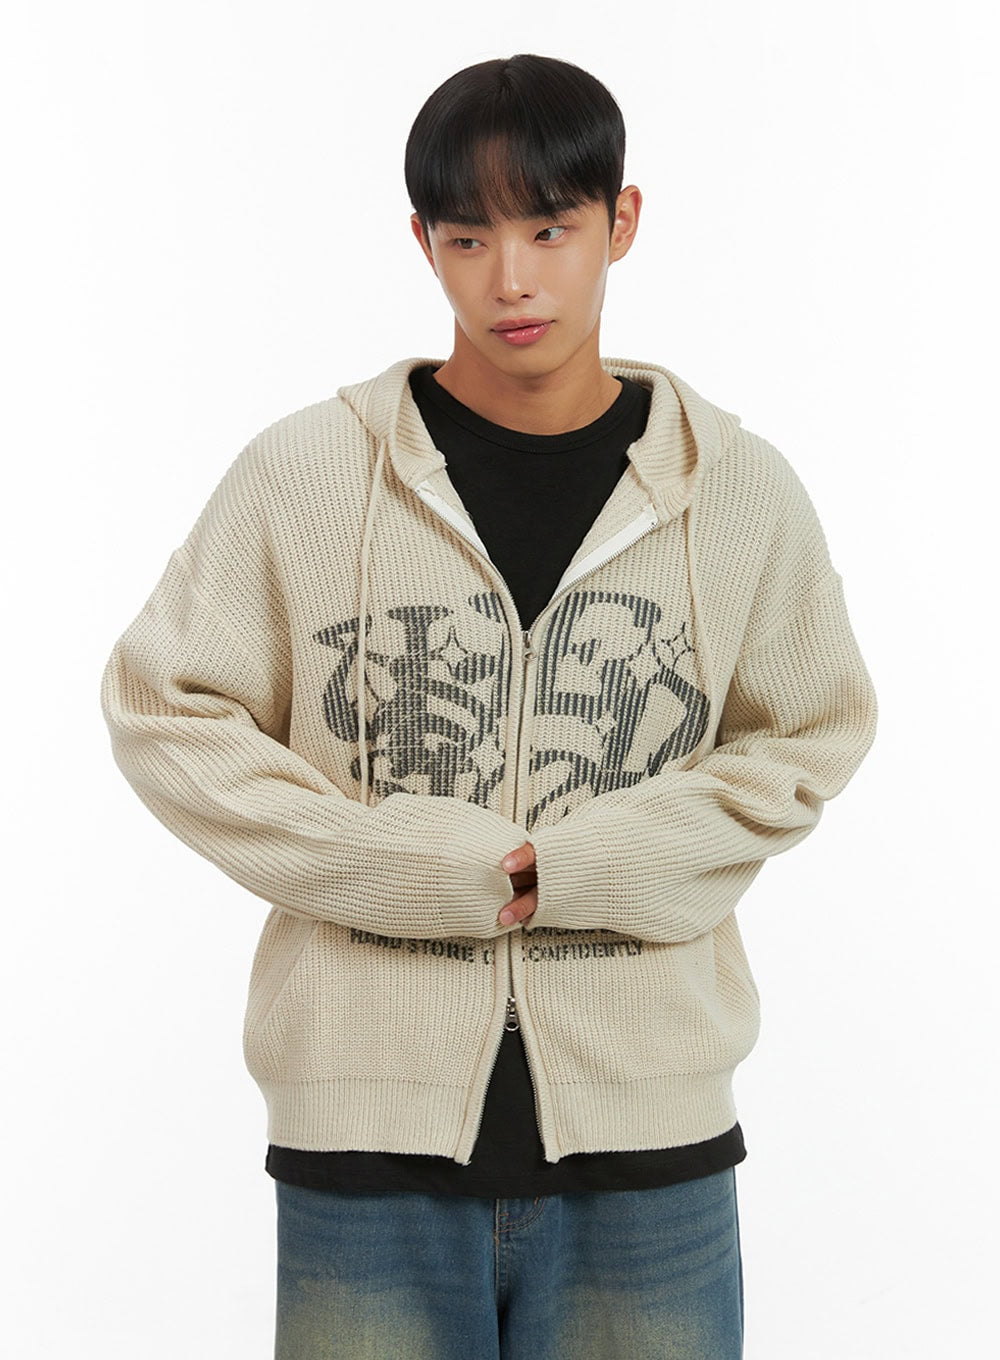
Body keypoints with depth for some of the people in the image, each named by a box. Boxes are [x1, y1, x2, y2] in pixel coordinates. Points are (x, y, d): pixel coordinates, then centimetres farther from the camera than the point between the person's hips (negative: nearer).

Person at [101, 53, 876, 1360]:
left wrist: (584, 867, -8)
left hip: (648, 1148, 1)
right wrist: (424, 867, -11)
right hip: (367, 1132, -1)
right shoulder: (307, 474, -2)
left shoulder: (739, 492, 2)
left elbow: (809, 736, 8)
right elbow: (164, 709, 0)